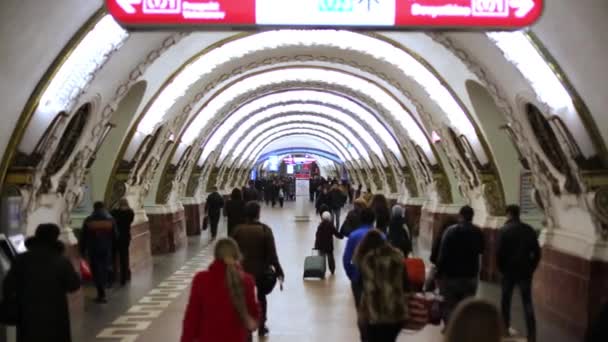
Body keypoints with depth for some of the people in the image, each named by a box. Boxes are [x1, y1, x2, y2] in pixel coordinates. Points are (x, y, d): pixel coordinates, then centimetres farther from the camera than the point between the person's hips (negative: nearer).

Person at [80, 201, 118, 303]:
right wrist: (113, 247, 16)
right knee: (104, 270, 16)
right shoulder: (110, 220, -2)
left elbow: (83, 237, -1)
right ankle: (102, 293, 22)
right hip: (106, 249, 2)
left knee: (96, 271, 2)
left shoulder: (88, 221, -4)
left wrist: (82, 250, 6)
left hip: (93, 250, -2)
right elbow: (115, 235, 1)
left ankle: (101, 294, -5)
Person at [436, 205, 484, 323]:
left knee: (449, 305, 7)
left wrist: (439, 271, -7)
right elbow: (481, 250, 16)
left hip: (451, 274, -3)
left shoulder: (451, 231, -13)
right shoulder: (478, 232, 0)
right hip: (471, 275, 3)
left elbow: (443, 253, -14)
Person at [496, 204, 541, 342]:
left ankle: (505, 329, 23)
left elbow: (499, 252, -11)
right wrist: (531, 268, 12)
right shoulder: (529, 230, 2)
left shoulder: (504, 230, -8)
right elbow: (537, 252, 3)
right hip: (526, 271, 2)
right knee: (527, 302, 3)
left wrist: (501, 268, 3)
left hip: (509, 270, -2)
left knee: (506, 301, 14)